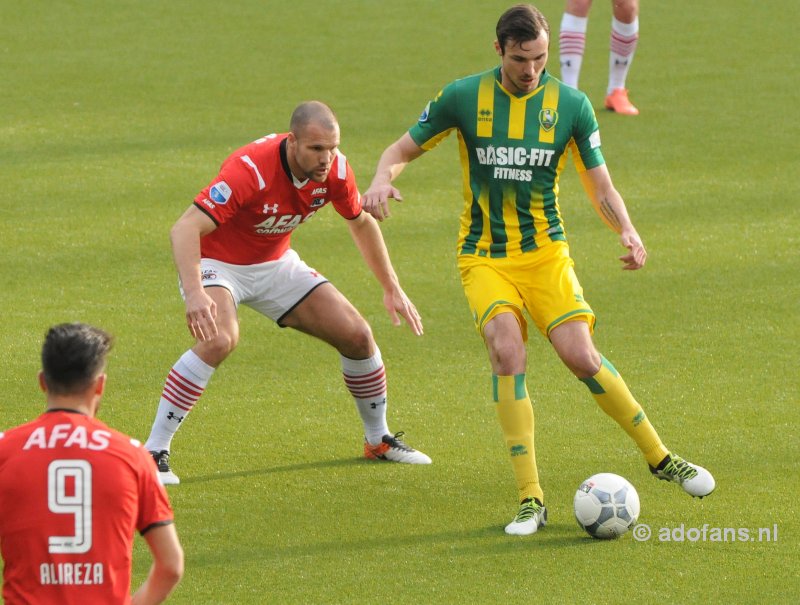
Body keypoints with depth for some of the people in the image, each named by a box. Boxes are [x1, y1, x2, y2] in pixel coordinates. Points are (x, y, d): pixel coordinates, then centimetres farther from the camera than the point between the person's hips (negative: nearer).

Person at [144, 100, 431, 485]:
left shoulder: (334, 170, -15)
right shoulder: (250, 169, -35)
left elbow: (361, 223, 7)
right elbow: (185, 228, -40)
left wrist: (391, 288, 8)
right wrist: (194, 294, -54)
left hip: (276, 264, 6)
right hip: (216, 263, -6)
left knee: (357, 335, 0)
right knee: (219, 339, -35)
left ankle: (379, 440, 25)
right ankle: (153, 452, -26)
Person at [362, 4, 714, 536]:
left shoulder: (571, 105, -2)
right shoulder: (464, 97, -4)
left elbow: (601, 186, 4)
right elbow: (402, 151, 5)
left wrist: (627, 231, -16)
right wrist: (382, 181, -18)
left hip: (546, 252, 1)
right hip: (484, 257, -1)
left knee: (582, 357, -16)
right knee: (508, 351, -24)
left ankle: (660, 458, 7)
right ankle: (531, 500, -20)